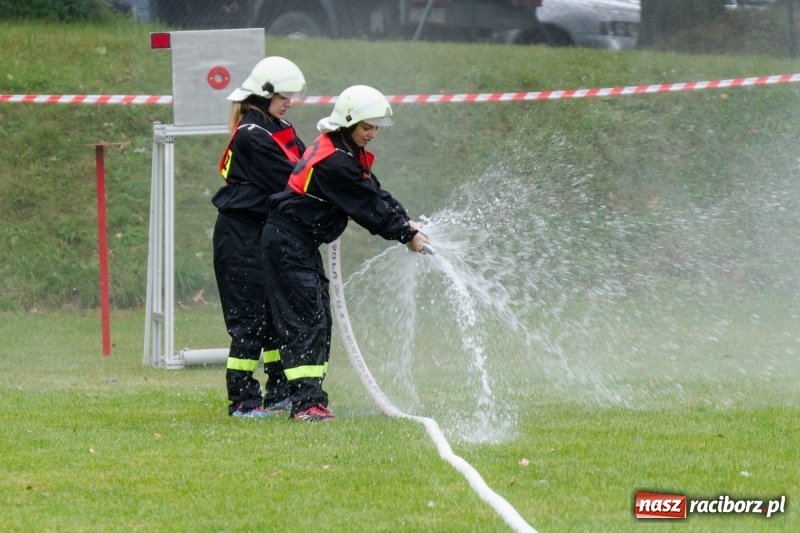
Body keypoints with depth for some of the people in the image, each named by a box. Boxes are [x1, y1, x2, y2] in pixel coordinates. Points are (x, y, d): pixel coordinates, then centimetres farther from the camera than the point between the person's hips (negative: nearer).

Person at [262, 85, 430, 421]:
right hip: (288, 241, -11)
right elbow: (367, 207, -19)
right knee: (306, 317, -13)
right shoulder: (334, 161, -22)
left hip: (304, 242, 11)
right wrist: (407, 235, -11)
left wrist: (406, 223, -2)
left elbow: (375, 194, 11)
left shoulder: (347, 153, 11)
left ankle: (310, 395, 15)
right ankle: (305, 403, -15)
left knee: (319, 316, 11)